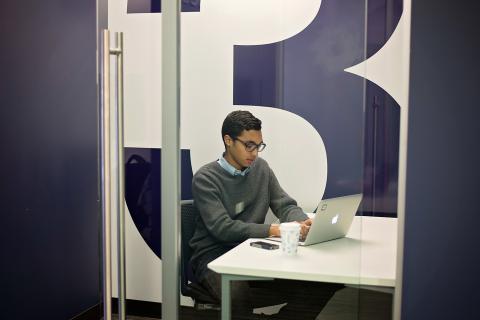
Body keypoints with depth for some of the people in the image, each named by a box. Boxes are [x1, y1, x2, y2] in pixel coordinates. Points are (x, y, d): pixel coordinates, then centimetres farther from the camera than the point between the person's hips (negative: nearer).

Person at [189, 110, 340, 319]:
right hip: (213, 256, -5)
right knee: (239, 295, -39)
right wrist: (273, 230, -29)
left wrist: (303, 222, -16)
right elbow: (222, 228, -20)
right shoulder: (205, 178, -10)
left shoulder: (261, 168, 9)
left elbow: (286, 206, 8)